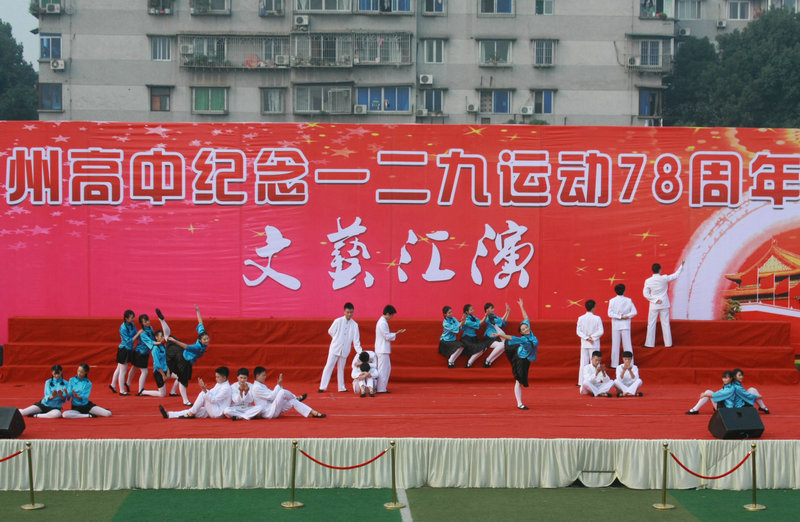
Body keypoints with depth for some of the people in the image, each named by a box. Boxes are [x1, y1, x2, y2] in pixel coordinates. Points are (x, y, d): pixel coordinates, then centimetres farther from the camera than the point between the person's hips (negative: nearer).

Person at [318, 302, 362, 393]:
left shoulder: (354, 325, -1)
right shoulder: (338, 321, -9)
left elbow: (356, 340, -1)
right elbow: (330, 331, 3)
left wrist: (360, 351, -9)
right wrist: (337, 339, 9)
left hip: (345, 350, 3)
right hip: (335, 348, -3)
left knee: (341, 368, 11)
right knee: (329, 366, -3)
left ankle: (341, 387, 18)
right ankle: (322, 387, -2)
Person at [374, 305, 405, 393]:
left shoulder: (382, 321, 15)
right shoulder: (383, 323, -18)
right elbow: (387, 336, -17)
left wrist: (396, 333, 12)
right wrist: (397, 333, -9)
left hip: (383, 349, 10)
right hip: (382, 350, -10)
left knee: (387, 368, 14)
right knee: (383, 369, -6)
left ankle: (383, 387, 17)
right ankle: (381, 389, -3)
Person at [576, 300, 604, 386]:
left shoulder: (581, 318, -3)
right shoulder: (597, 318, -9)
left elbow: (578, 331, -5)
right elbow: (601, 331, -12)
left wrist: (587, 338, -7)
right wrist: (592, 337, -6)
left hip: (584, 344, 2)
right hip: (594, 345, -2)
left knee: (583, 363, 6)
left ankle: (582, 381, 6)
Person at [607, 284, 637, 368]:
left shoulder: (612, 301, -4)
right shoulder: (628, 300, -1)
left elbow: (610, 313, -11)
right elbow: (634, 312, -5)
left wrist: (619, 316, -9)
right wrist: (627, 316, -9)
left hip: (615, 325, -1)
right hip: (626, 325, 1)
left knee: (615, 345, 4)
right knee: (627, 344, 5)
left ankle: (614, 364, 5)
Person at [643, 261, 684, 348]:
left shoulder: (648, 281, -8)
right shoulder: (664, 279, -10)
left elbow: (645, 294, -8)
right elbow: (676, 275, 3)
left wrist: (655, 300, -6)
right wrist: (681, 266, 12)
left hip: (654, 306, 0)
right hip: (664, 305, 0)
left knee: (651, 324, 5)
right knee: (665, 324, 7)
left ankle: (649, 343, 4)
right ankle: (668, 343, 10)